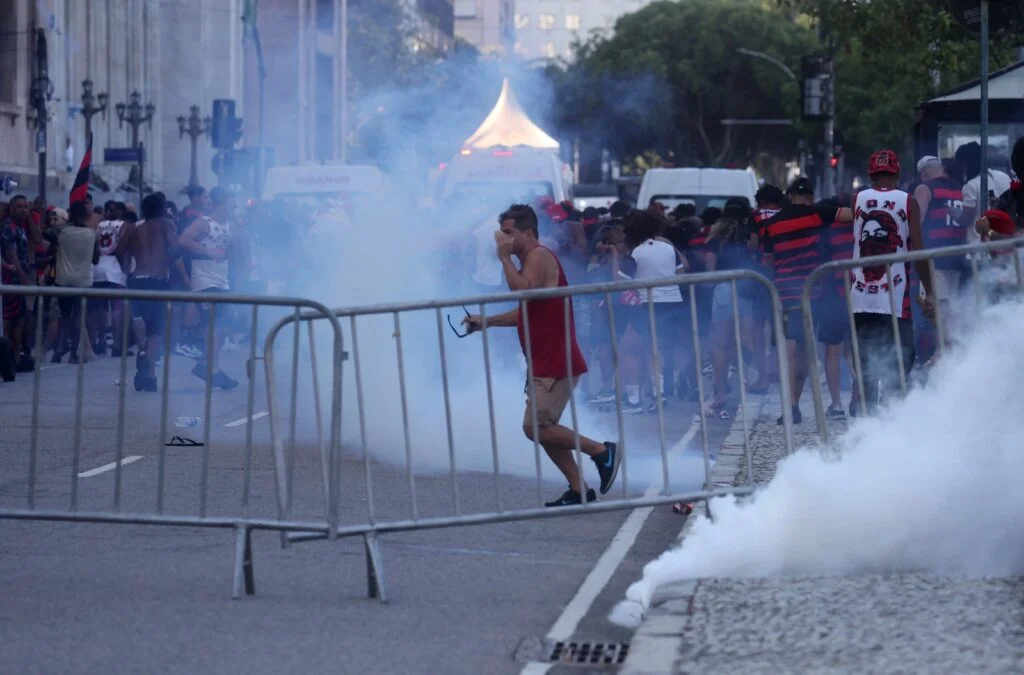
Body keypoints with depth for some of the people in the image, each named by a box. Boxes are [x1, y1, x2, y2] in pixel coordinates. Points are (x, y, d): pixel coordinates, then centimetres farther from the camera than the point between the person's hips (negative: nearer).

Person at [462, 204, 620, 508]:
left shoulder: (540, 257, -13)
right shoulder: (529, 261, 18)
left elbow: (524, 291, -31)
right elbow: (526, 311, 25)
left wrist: (505, 258, -22)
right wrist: (486, 321, 18)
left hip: (556, 364, -11)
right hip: (543, 363, 11)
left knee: (535, 428, -13)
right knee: (542, 429, 11)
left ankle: (602, 451, -5)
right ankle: (578, 489, 14)